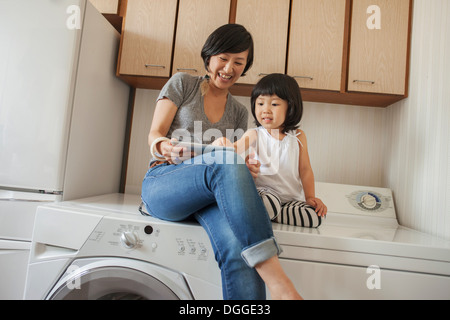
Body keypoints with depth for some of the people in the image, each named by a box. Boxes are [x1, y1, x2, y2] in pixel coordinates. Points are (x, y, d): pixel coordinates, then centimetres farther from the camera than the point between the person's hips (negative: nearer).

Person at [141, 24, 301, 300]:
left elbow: (238, 159, 14)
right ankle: (276, 280, -39)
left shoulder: (239, 112, 18)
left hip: (209, 195, 3)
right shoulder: (182, 84, 9)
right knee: (226, 162, -37)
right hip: (162, 183, -2)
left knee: (238, 245, -33)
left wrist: (247, 172, -11)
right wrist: (166, 147, -23)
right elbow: (155, 135, 2)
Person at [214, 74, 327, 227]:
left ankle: (263, 214, -9)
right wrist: (223, 144, -40)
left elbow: (305, 169, 9)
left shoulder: (298, 137, 6)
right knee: (269, 205, -37)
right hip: (264, 189, -4)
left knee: (315, 217, -20)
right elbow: (236, 148, -16)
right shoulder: (255, 135, 1)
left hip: (291, 196, 5)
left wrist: (310, 197, 1)